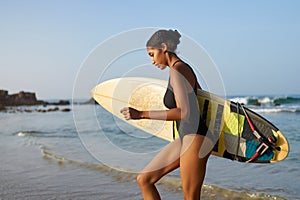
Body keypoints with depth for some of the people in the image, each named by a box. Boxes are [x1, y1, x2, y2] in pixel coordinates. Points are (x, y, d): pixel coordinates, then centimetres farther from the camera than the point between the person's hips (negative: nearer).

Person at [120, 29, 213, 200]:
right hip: (185, 138, 10)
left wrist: (141, 114, -24)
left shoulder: (177, 70, -15)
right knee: (144, 179, 9)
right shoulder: (184, 68, 14)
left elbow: (183, 112, -25)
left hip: (195, 138, -10)